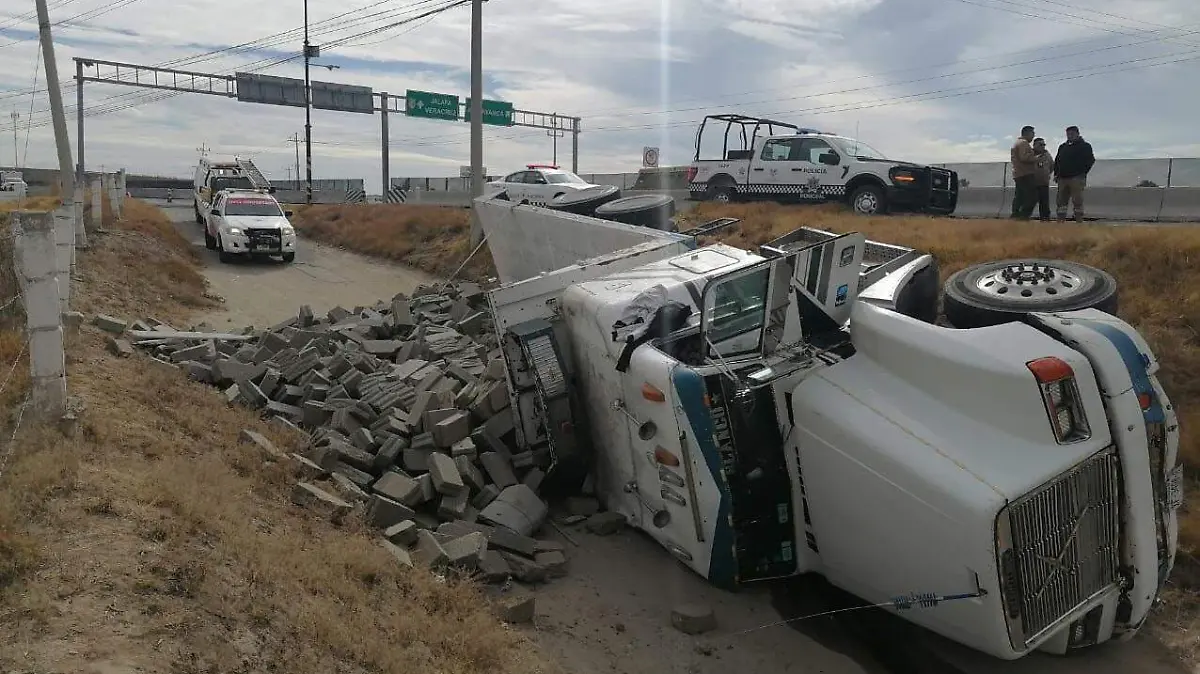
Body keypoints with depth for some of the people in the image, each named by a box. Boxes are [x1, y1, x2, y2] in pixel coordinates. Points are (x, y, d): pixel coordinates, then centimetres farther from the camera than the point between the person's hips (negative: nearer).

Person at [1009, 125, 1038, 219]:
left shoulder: (1016, 143, 24)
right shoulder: (1024, 143, -10)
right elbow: (1024, 157, -22)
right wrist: (1036, 159, -9)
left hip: (1018, 174, 11)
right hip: (1026, 174, -11)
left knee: (1019, 196, 10)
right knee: (1032, 196, -12)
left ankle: (1015, 215, 8)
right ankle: (1024, 215, -17)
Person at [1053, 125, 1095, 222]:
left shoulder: (1084, 146, 4)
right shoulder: (1062, 147, 21)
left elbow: (1090, 160, -3)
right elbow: (1057, 161, 24)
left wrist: (1082, 173, -12)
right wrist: (1056, 174, 11)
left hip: (1076, 179, -6)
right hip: (1062, 178, 6)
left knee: (1077, 201, -9)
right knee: (1061, 201, 4)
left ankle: (1079, 222, -7)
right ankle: (1060, 222, 6)